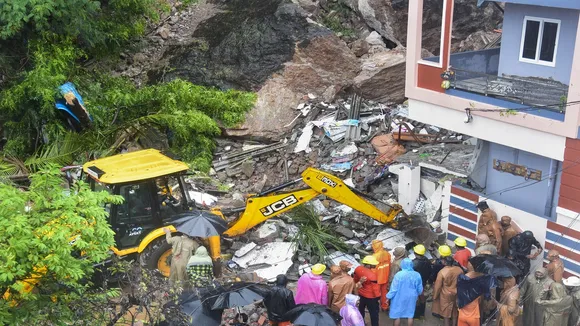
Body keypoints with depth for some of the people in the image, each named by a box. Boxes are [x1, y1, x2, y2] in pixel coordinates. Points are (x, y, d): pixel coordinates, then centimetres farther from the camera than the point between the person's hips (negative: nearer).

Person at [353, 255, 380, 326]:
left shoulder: (357, 269, -14)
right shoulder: (372, 275, -32)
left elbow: (355, 281, 3)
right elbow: (375, 288, -21)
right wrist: (377, 297, -5)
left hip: (360, 294, 7)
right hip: (371, 297, -7)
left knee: (361, 309, 27)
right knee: (374, 313, 12)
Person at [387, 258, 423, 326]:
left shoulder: (399, 274, -20)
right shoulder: (417, 275, -9)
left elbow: (394, 288, -15)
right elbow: (420, 288, 3)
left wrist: (388, 297, -3)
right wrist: (417, 295, 23)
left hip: (399, 298, -3)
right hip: (411, 298, 3)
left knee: (397, 316, 9)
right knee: (410, 316, 14)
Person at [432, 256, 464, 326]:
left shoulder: (442, 272, -22)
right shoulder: (459, 270, -12)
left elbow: (438, 286, -14)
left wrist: (435, 296, 0)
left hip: (446, 296, -3)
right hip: (457, 294, 3)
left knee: (446, 312, 14)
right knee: (455, 312, 20)